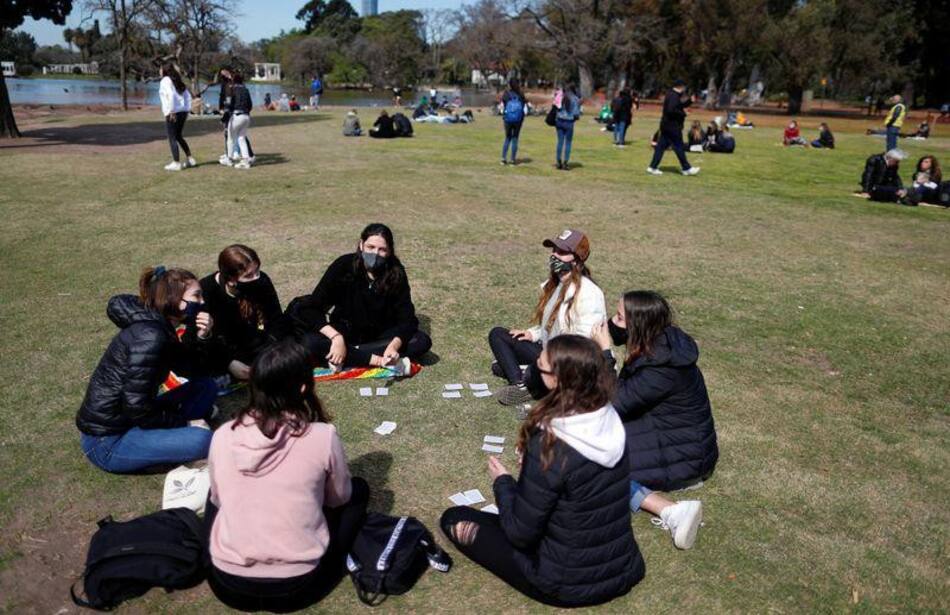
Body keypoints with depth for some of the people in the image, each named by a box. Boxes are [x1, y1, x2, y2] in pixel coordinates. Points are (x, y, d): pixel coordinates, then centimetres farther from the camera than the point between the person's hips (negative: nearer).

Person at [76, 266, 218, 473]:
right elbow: (137, 408, -25)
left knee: (206, 386, 7)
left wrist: (201, 337, -8)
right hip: (107, 442, -10)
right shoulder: (149, 337, -24)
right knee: (202, 440, -28)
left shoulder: (158, 325, 5)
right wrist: (184, 421, -12)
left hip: (128, 420, 10)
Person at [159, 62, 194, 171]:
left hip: (173, 114, -8)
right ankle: (189, 159, 20)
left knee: (172, 138, -1)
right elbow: (188, 96, 15)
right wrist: (187, 109, 14)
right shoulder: (177, 81, 17)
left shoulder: (165, 80, -7)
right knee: (178, 136, 20)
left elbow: (171, 95, -21)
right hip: (183, 111, 8)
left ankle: (176, 163, 0)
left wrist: (171, 111, -19)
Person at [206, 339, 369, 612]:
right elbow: (339, 498, 4)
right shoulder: (323, 436, -14)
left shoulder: (222, 435, -5)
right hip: (297, 586, -2)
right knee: (358, 489, 18)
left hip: (227, 584, 3)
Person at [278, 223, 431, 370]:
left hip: (380, 335, 2)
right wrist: (336, 337, -37)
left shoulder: (396, 273, -16)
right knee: (310, 343, -31)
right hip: (345, 332, -2)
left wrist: (395, 344, -40)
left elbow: (407, 319, -18)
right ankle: (378, 360, -29)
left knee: (422, 341, -25)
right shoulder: (343, 266, -19)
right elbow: (311, 308, -21)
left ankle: (346, 357, -25)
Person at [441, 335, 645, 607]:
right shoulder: (611, 422, -8)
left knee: (455, 518, 6)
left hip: (568, 584, -6)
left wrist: (502, 481, -3)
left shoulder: (550, 445, -29)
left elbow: (520, 533, -19)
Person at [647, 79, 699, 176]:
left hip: (666, 125, 10)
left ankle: (653, 167, 6)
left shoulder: (671, 95, 16)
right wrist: (683, 113, -18)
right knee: (679, 147, -2)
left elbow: (679, 106, 23)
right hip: (672, 126, -10)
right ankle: (686, 169, 5)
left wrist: (690, 101, 15)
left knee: (661, 146, 8)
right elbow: (671, 110, -28)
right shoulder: (674, 96, -16)